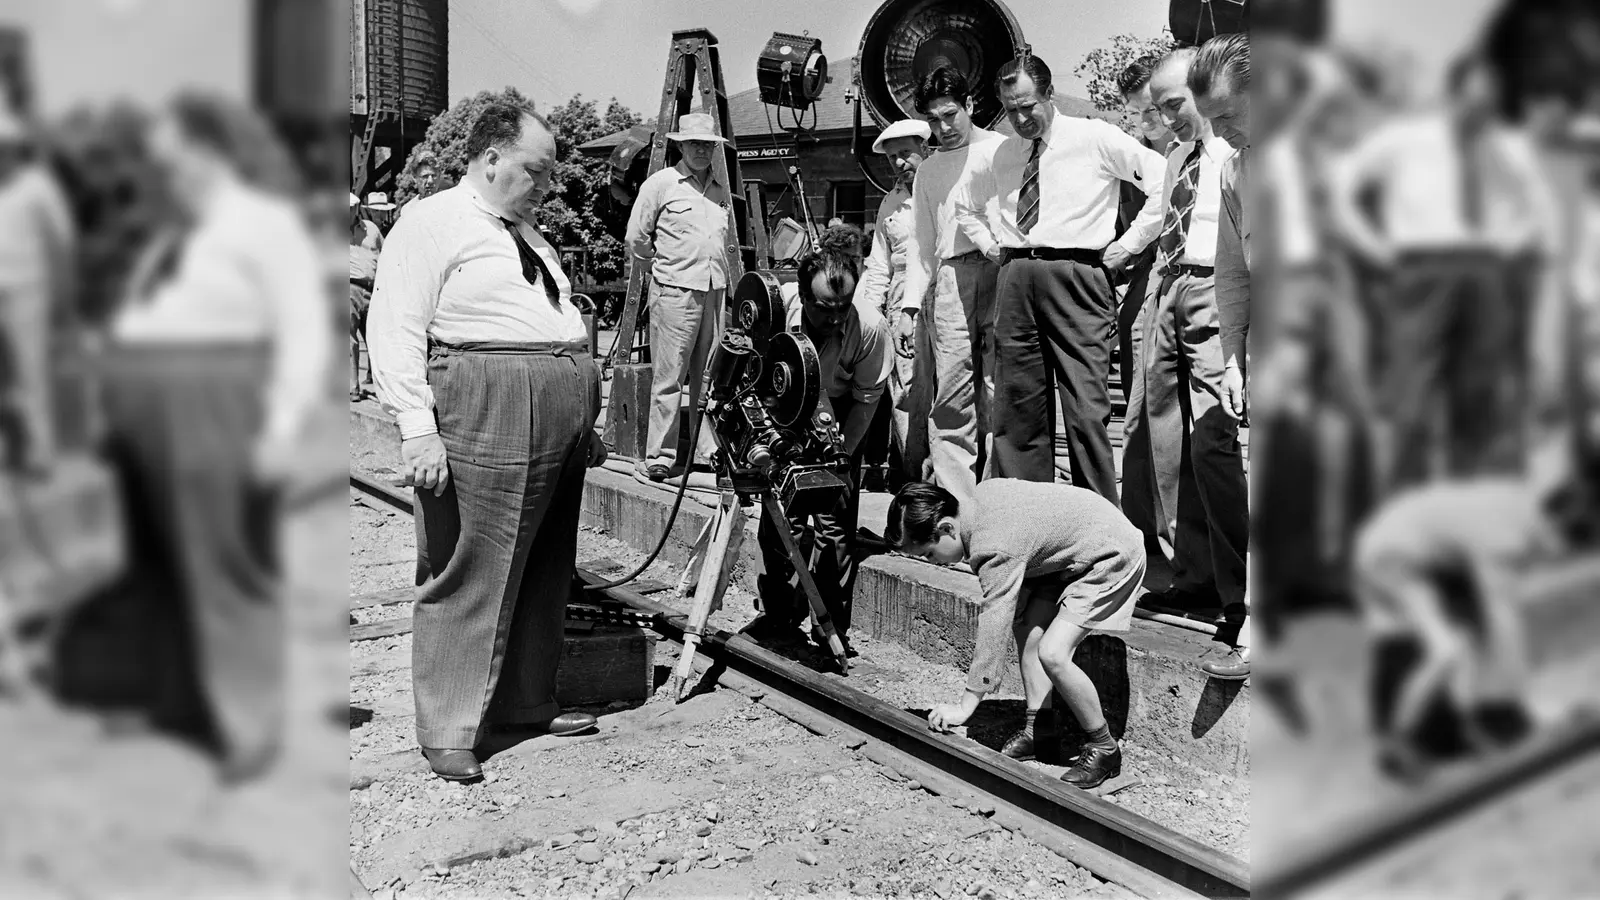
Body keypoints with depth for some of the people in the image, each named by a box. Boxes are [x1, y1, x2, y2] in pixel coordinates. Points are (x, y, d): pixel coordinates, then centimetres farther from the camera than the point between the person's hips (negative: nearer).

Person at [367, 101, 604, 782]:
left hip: (559, 424, 9)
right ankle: (448, 732, 6)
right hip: (486, 419, -9)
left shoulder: (527, 234, 24)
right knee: (470, 576, -4)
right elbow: (396, 333, -10)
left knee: (544, 572, 14)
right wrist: (418, 427, -18)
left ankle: (526, 704, 27)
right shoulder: (431, 224, -2)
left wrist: (585, 423, 21)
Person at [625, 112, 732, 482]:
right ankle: (660, 457, -2)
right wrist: (664, 267, 9)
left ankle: (708, 451, 13)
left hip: (715, 292, 6)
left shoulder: (721, 190, 16)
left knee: (710, 377, 7)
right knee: (668, 377, -6)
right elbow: (637, 238, 2)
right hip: (674, 292, -5)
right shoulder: (660, 184, -1)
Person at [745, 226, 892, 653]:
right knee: (778, 518, -4)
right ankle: (781, 614, 16)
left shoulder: (870, 327, -28)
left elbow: (866, 400, -12)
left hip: (838, 423, -1)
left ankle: (833, 628, 5)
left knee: (835, 523, -10)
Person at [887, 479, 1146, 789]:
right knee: (1026, 627, 6)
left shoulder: (995, 548, -29)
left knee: (1052, 654, -16)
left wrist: (964, 707, -21)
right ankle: (1038, 728, 18)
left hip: (1112, 557, -10)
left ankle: (1105, 750, 2)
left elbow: (993, 633, -27)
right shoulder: (980, 494, -4)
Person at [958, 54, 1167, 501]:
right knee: (1016, 408, 4)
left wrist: (1127, 246, -3)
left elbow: (1166, 180, -2)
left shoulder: (1096, 138, 3)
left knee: (1087, 410, -10)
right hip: (1015, 281, 5)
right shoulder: (1002, 155, 17)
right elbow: (967, 205, 36)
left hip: (1077, 277, -5)